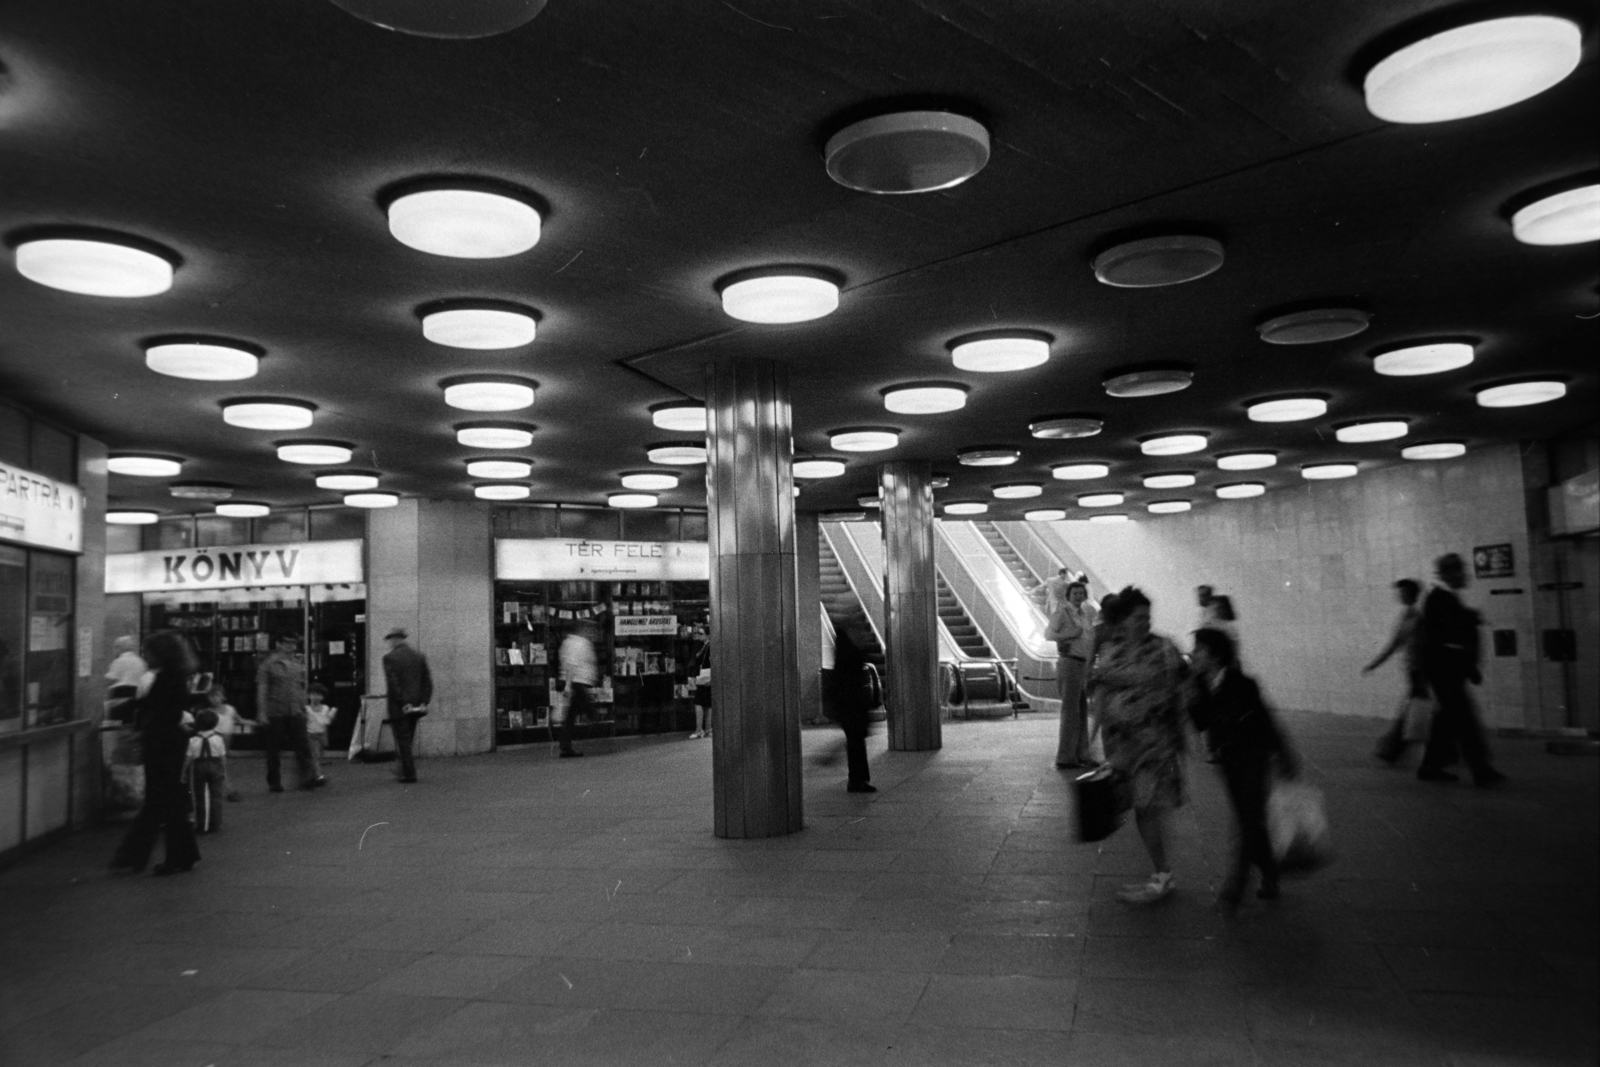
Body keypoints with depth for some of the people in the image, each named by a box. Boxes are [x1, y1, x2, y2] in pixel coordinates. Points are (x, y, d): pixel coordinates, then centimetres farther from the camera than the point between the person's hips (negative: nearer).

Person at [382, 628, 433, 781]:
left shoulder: (389, 658, -9)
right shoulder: (420, 656, 7)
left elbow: (393, 683, -16)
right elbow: (428, 681, 3)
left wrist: (404, 703, -15)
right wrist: (424, 702, 1)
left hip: (399, 707, -5)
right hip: (416, 707, 5)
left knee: (403, 741, 1)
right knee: (408, 741, 16)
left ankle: (409, 774, 1)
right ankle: (405, 770, 23)